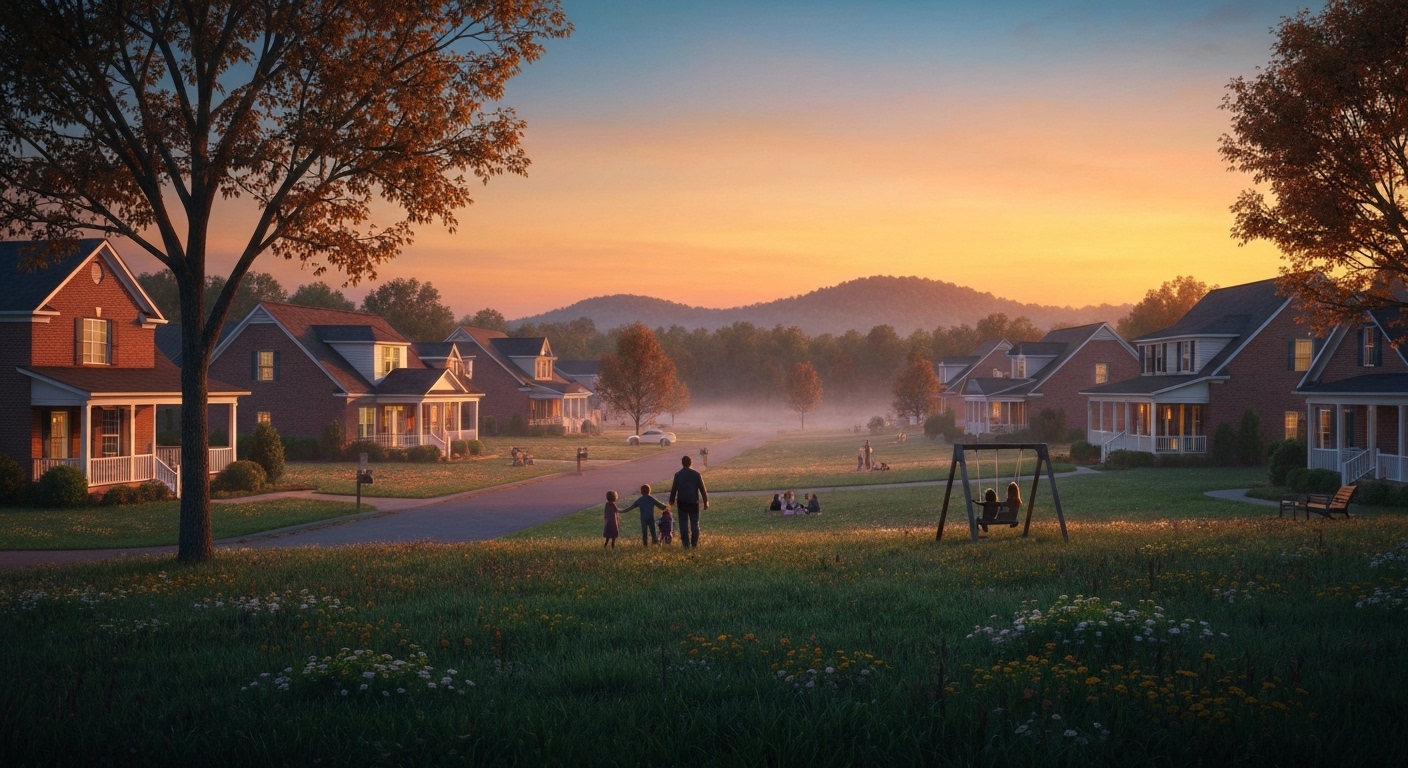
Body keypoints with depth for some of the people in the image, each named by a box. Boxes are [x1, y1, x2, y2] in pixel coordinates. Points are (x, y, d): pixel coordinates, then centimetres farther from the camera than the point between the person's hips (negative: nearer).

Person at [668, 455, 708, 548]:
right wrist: (705, 501, 5)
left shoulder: (678, 475, -3)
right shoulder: (696, 474, -3)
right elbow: (702, 489, -2)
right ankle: (695, 543, 11)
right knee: (694, 523, 10)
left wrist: (671, 501, 13)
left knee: (683, 524, 4)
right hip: (693, 502, 0)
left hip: (682, 503, 0)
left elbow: (674, 489, 0)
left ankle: (686, 544, 0)